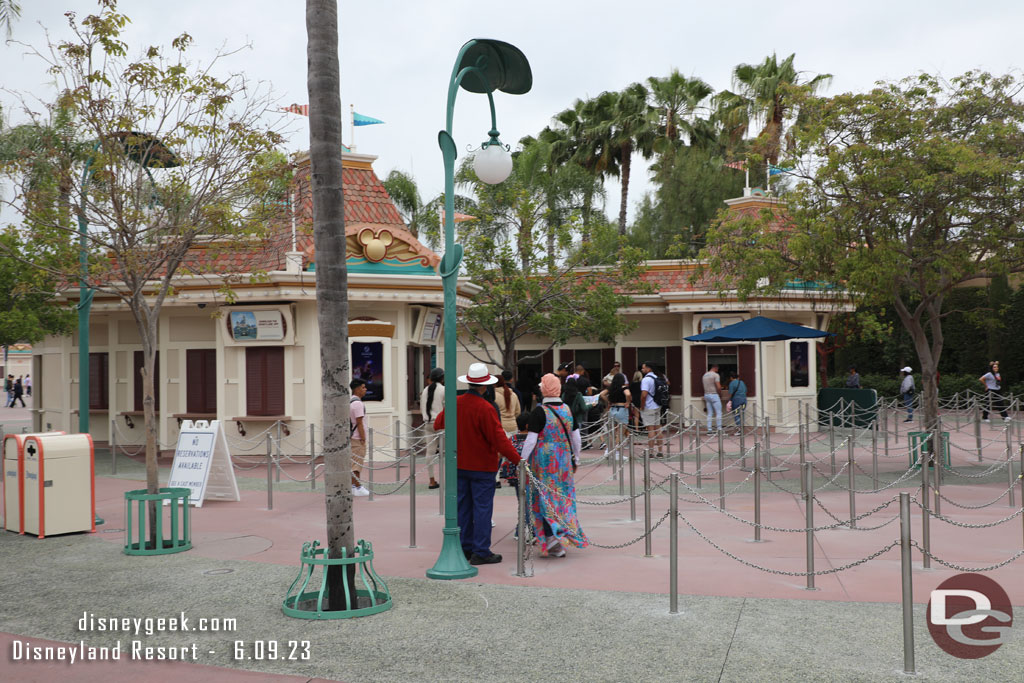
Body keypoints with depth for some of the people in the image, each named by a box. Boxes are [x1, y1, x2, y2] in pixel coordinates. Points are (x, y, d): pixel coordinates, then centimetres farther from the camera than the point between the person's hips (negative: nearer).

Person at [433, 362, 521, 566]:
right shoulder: (485, 408, -20)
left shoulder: (455, 403, 0)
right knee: (482, 507, -1)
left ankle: (465, 547, 21)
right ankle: (480, 552, 1)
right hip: (482, 466, -7)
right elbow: (499, 439, -22)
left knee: (463, 506, 13)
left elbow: (438, 424, 17)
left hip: (460, 464, 7)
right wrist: (517, 459, -17)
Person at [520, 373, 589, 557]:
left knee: (544, 498, 1)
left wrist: (522, 461, -8)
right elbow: (576, 437, 10)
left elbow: (531, 439, -15)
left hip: (544, 460, -5)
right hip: (563, 459, 5)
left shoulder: (539, 411, -13)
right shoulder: (567, 409, 4)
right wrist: (576, 459, 21)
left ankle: (552, 537, -8)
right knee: (562, 497, 12)